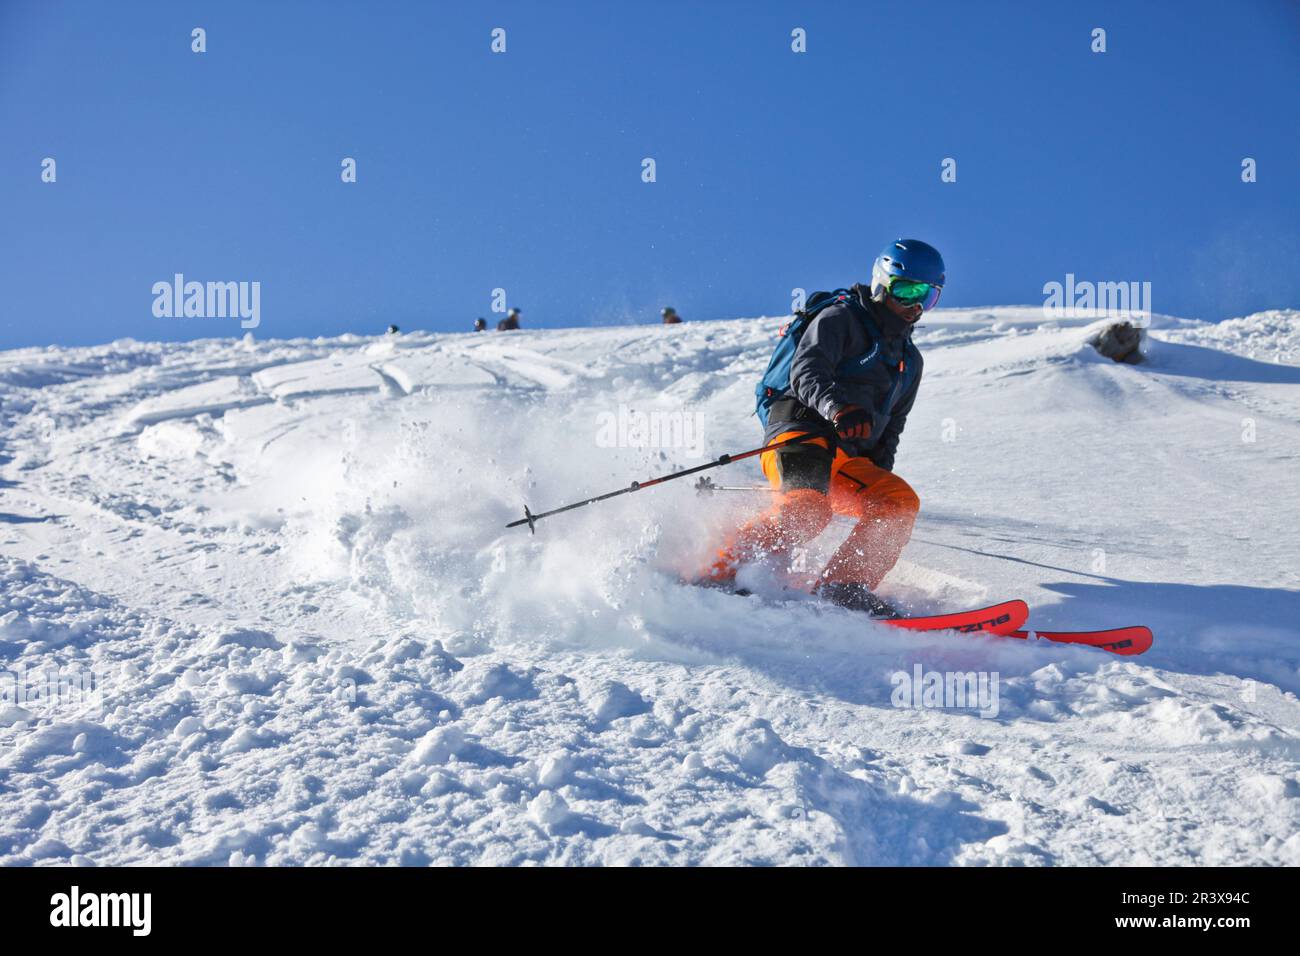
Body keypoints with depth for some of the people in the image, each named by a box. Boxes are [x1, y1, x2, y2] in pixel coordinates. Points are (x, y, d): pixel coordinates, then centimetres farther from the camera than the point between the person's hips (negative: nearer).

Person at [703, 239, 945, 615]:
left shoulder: (910, 361, 27)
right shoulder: (840, 318, 5)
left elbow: (890, 430, 31)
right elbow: (806, 370, -12)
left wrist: (878, 478, 12)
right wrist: (837, 406, -33)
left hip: (847, 461, 7)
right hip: (801, 431, -7)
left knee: (900, 502, -14)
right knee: (808, 507, -33)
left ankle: (841, 588, -22)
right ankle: (722, 574, -35)